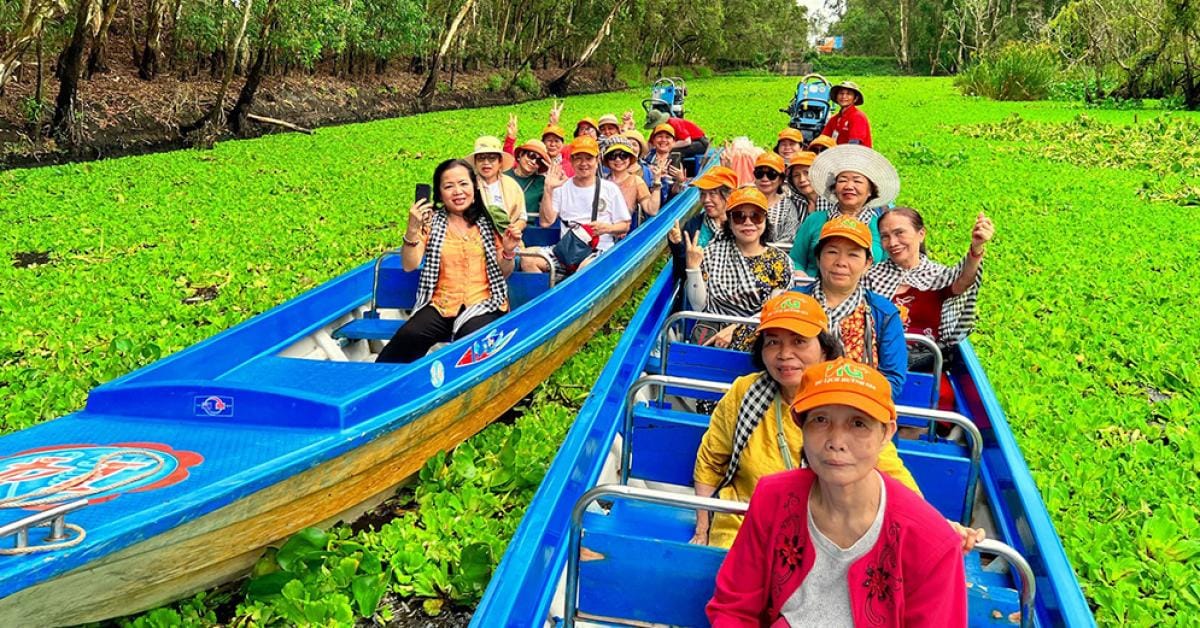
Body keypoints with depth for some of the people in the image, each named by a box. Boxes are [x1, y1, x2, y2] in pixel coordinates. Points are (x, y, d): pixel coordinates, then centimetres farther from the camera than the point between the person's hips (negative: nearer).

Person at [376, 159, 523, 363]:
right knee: (408, 337, -28)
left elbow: (503, 273, 13)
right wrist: (412, 229, -16)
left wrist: (508, 251, -8)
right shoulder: (431, 221, 8)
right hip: (441, 306, 0)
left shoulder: (488, 221, 8)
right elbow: (409, 266, -2)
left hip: (484, 304, 0)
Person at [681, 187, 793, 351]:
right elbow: (699, 306, 2)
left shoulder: (779, 261, 5)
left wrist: (736, 329, -14)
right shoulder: (712, 252, 6)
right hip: (713, 333, 1)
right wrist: (693, 267, -10)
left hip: (757, 335, -1)